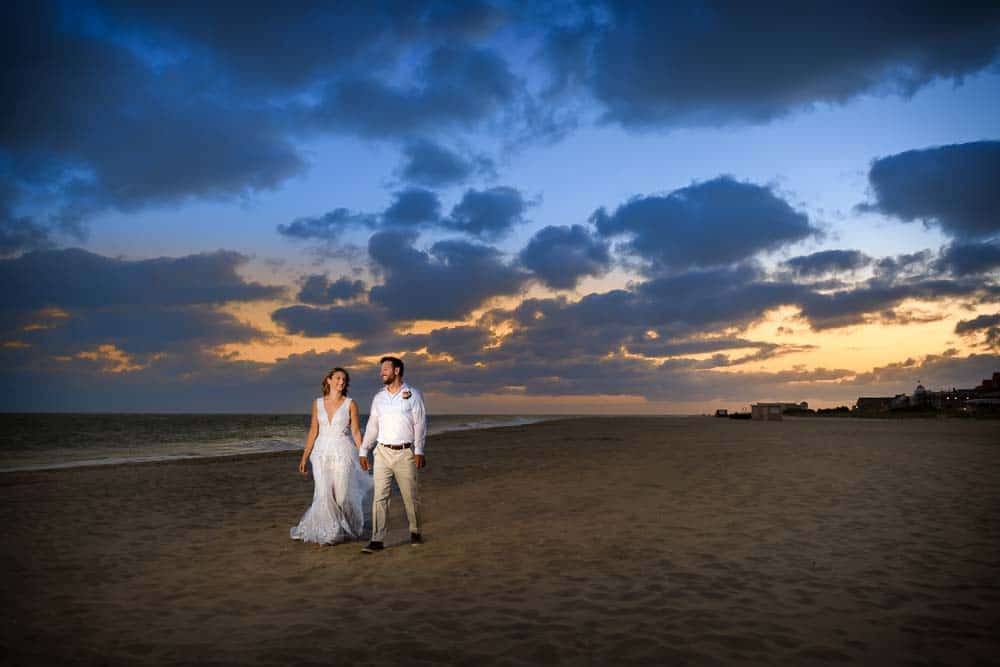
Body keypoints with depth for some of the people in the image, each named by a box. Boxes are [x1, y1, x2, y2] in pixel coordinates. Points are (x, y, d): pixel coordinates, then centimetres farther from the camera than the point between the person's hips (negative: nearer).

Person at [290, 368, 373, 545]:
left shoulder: (350, 404, -2)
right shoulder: (317, 403, 6)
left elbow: (356, 432, -1)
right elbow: (313, 431, 8)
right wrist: (304, 457, 6)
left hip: (343, 453, -2)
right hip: (321, 453, 2)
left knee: (343, 495, 1)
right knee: (324, 495, -4)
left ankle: (349, 529, 27)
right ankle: (328, 533, 13)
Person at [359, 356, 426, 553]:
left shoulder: (413, 395, 0)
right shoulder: (378, 398, 12)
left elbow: (420, 424, -4)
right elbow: (372, 426, 15)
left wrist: (419, 451, -12)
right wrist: (363, 451, 10)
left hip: (405, 453, -3)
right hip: (382, 452, 3)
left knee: (410, 496, 4)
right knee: (379, 496, -3)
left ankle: (415, 532, 25)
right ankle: (377, 540, -1)